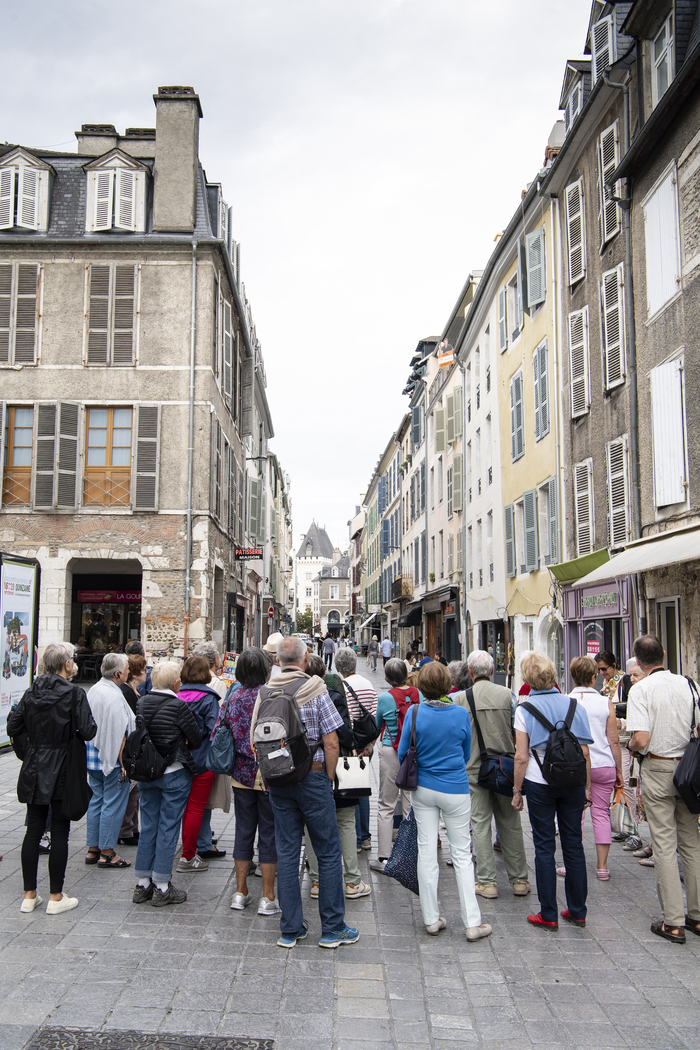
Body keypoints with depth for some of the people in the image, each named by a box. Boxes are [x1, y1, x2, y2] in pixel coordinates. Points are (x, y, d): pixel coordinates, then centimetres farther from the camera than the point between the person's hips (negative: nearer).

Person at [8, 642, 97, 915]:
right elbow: (88, 732, -17)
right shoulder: (74, 693, -14)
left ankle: (29, 895, 20)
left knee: (33, 830, 12)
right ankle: (56, 897, 11)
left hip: (34, 772, 5)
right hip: (62, 772, -5)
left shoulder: (31, 693, 1)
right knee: (59, 832, 3)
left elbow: (13, 728, 4)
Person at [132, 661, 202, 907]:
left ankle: (142, 884, 20)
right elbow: (196, 739, -9)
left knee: (148, 828, 13)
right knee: (168, 829, 3)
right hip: (174, 774, -5)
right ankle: (162, 888, 8)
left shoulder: (142, 703, -2)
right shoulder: (179, 707, -17)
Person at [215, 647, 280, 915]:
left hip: (242, 775, 4)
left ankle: (240, 892, 22)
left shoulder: (233, 697, -3)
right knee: (269, 832, 5)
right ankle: (268, 898, 10)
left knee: (243, 830, 14)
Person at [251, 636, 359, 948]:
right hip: (312, 776, -4)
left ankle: (290, 929, 17)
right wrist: (328, 778, 0)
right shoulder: (316, 689, -11)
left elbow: (254, 740, 5)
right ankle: (332, 927, 13)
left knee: (286, 851, 10)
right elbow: (331, 741, -13)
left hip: (277, 780, 4)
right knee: (328, 852, 7)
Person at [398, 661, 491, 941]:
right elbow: (466, 753, 5)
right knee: (462, 854, 6)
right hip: (455, 790, -1)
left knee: (427, 851, 9)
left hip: (423, 789, 1)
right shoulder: (461, 714, -9)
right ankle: (472, 923, 8)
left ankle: (432, 919, 17)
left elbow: (403, 753, 0)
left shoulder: (414, 713, -9)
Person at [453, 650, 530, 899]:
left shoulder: (460, 698, -8)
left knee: (480, 825, 6)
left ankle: (487, 881, 8)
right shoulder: (507, 694, -4)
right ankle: (519, 879, 19)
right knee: (511, 825, 12)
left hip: (475, 769, -2)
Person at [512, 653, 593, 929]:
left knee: (544, 847, 5)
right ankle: (577, 911, 19)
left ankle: (549, 915, 10)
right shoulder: (574, 706, 1)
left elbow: (522, 756, -8)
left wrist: (517, 790, 1)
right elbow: (585, 753, 2)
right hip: (572, 782, 3)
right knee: (573, 844, 11)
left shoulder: (525, 709, -7)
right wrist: (587, 786, 12)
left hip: (539, 783, -3)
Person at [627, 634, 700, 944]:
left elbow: (641, 739, -21)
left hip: (657, 768, -5)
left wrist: (630, 746, 0)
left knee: (664, 844, 1)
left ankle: (673, 922, 6)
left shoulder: (641, 689, -13)